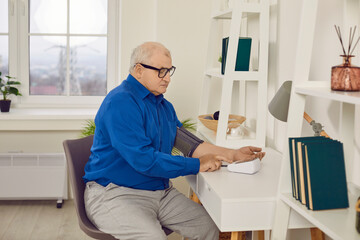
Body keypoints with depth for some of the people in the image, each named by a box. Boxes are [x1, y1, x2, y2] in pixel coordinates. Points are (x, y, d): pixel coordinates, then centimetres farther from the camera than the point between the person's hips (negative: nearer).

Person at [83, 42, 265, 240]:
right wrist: (198, 165, -16)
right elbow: (144, 160, -24)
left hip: (160, 191, 8)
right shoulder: (120, 103, -17)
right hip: (114, 193, -8)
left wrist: (232, 155, -3)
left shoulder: (164, 105, 13)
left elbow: (186, 142, 8)